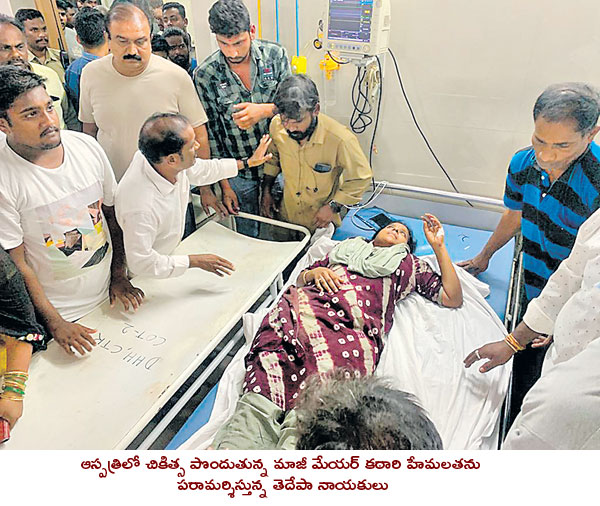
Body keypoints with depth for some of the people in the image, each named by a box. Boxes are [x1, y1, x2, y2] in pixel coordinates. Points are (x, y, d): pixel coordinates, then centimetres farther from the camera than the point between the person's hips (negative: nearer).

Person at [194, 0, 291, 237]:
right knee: (248, 235, 15)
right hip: (238, 173, -1)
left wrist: (263, 110, -25)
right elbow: (210, 132, -6)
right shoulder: (205, 75, -11)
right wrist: (224, 185, -6)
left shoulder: (275, 55, -7)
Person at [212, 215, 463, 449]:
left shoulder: (411, 263, 36)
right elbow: (301, 278, 36)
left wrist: (438, 246, 26)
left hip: (353, 327, -1)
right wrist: (314, 272, 12)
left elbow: (453, 298, 28)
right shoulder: (349, 245, 39)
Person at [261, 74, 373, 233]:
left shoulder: (340, 139, -32)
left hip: (321, 221, -3)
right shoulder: (277, 125, -18)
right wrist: (266, 191, 6)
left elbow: (361, 178, -15)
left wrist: (333, 206, -18)